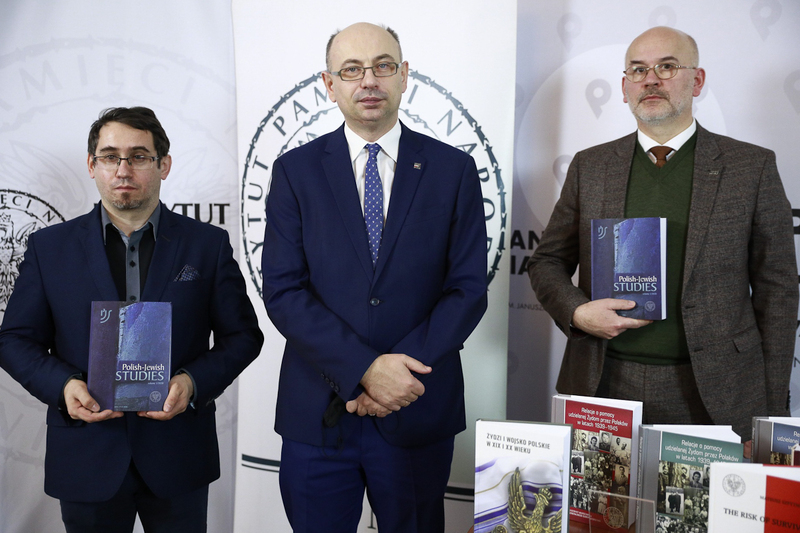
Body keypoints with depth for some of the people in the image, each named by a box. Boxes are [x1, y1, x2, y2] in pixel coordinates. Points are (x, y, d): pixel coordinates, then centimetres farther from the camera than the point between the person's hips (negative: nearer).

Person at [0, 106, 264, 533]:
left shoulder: (208, 244, 1)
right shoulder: (49, 247, 4)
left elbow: (242, 335, 2)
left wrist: (193, 382, -15)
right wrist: (62, 385, -13)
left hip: (178, 457, 0)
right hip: (86, 461, 1)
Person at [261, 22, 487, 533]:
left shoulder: (453, 169, 2)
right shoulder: (295, 170, 1)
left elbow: (468, 289, -2)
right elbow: (283, 291, -6)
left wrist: (401, 369, -14)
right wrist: (364, 370, -16)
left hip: (418, 415, 0)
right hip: (317, 415, 0)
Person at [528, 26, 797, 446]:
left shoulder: (752, 167, 3)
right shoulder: (589, 166, 8)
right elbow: (547, 262, 13)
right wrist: (577, 312, -8)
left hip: (710, 395, -1)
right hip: (603, 385, 2)